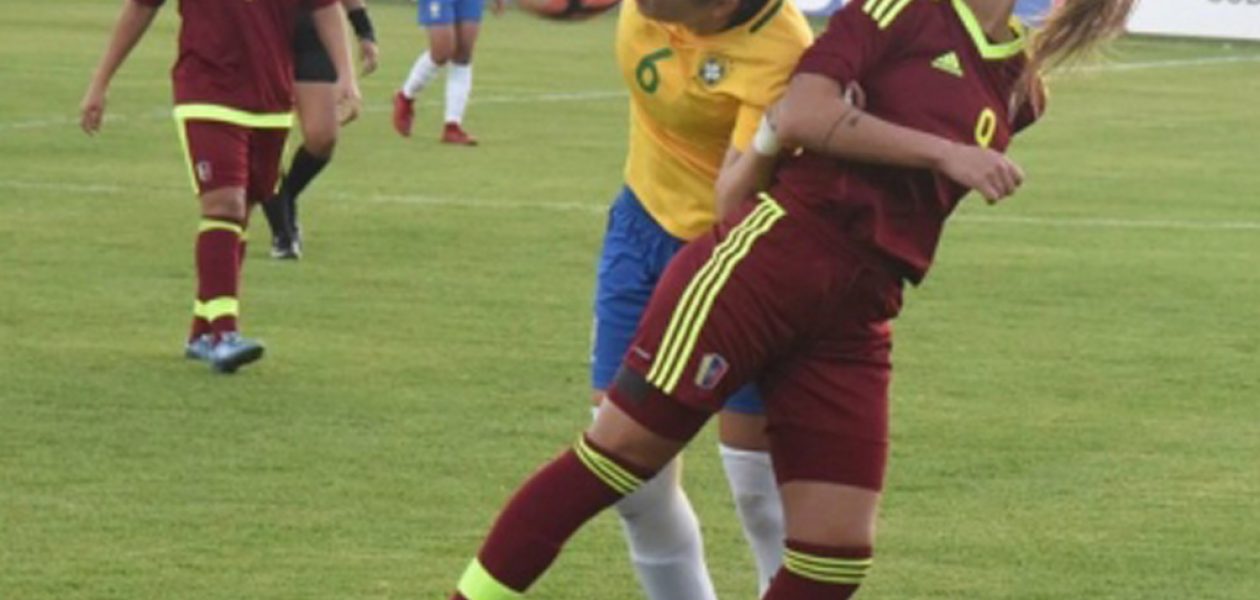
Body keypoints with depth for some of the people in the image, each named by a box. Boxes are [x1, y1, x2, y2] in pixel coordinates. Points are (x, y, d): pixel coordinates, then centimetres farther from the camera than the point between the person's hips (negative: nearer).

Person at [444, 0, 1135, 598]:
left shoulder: (1019, 89, 16)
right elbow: (801, 115, -13)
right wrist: (943, 152, -15)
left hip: (854, 324, 6)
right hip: (771, 257, -6)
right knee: (618, 453, -5)